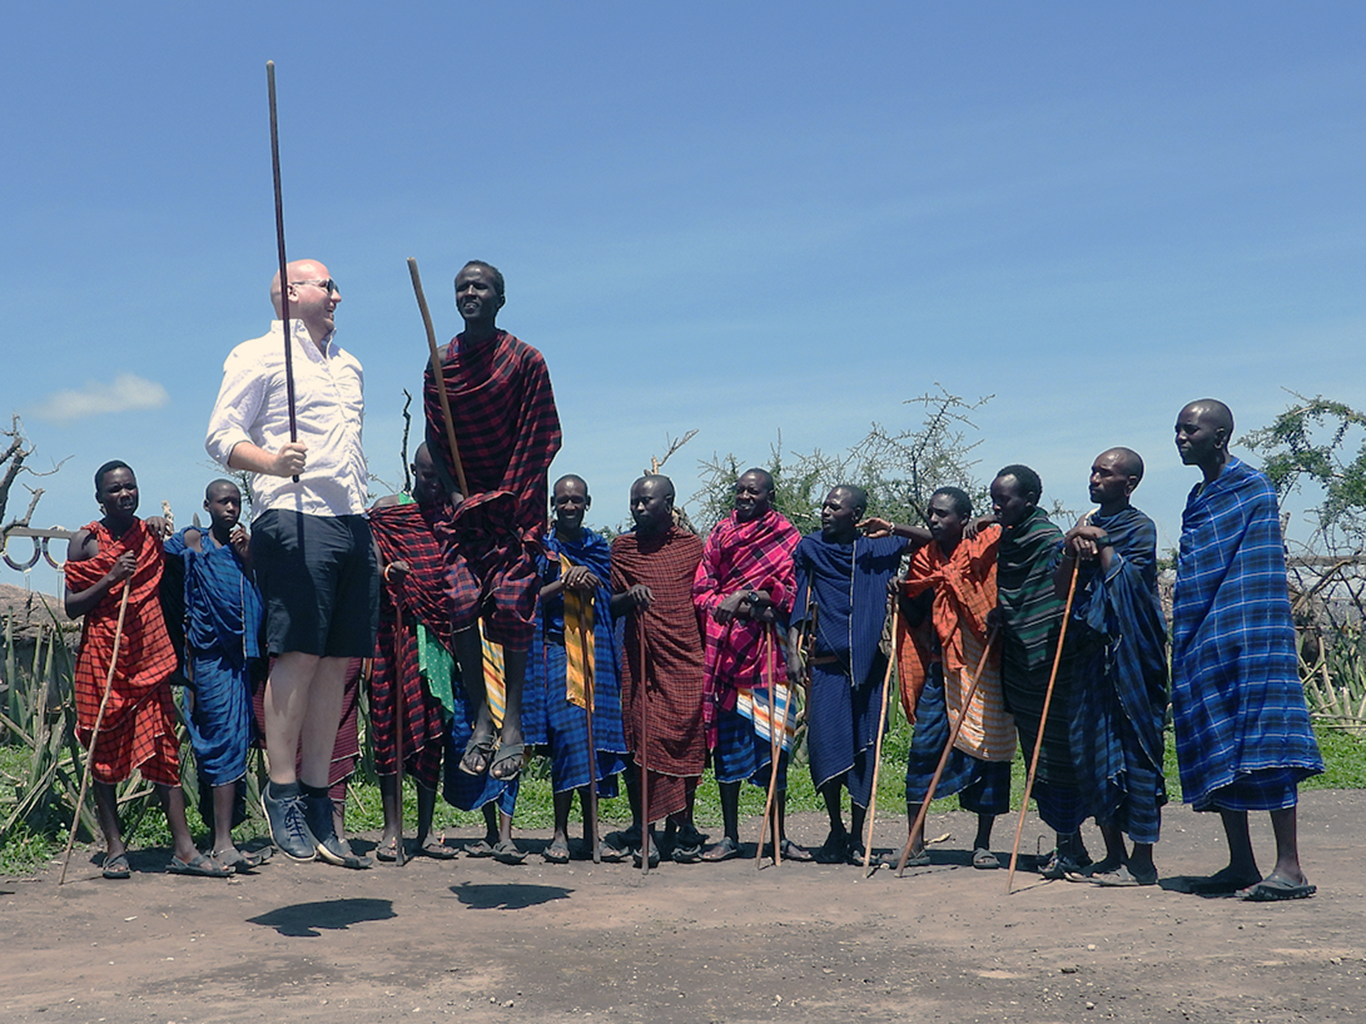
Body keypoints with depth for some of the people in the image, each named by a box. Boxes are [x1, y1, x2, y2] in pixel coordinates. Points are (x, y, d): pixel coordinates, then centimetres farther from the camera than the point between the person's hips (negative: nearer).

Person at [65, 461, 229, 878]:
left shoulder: (152, 534, 11)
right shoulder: (86, 541, 0)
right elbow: (71, 607, -5)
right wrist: (110, 580, -16)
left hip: (149, 656, 3)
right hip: (102, 658, -3)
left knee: (163, 749, -1)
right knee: (105, 752, 2)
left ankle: (184, 848, -3)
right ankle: (115, 848, 9)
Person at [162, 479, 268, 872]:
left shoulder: (244, 545, 15)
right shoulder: (192, 541, 2)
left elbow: (259, 598, 7)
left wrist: (247, 558, -3)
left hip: (242, 656, 5)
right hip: (209, 656, -5)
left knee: (234, 742, 6)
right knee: (226, 741, -13)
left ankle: (220, 838, 14)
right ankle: (222, 842, -16)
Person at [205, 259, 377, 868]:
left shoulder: (349, 367, 26)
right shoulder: (258, 356, 4)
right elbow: (221, 437, -5)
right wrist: (271, 461, -24)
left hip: (352, 522, 7)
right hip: (294, 520, -7)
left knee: (338, 660, 3)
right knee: (298, 654, -11)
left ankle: (316, 799, 8)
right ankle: (282, 792, -2)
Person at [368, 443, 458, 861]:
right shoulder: (387, 511, 5)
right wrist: (388, 570, -26)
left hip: (440, 634, 3)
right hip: (396, 633, -2)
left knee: (434, 731, 3)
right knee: (391, 725, -4)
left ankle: (426, 831, 8)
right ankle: (392, 829, 0)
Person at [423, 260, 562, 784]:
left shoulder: (524, 360, -2)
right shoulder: (440, 365, 8)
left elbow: (538, 439, -4)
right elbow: (435, 440, 10)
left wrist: (504, 497, -10)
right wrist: (454, 494, -3)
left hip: (515, 502, -3)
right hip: (464, 501, 3)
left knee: (510, 604, -9)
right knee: (460, 603, -8)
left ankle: (512, 723, -3)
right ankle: (482, 720, 0)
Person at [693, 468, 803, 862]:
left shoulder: (787, 537, 5)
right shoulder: (720, 533, 11)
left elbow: (790, 594, -4)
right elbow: (701, 590, 5)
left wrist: (748, 596, -18)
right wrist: (736, 606, -12)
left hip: (767, 650, -2)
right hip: (723, 648, 2)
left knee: (773, 743, -1)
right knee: (726, 741, 3)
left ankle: (779, 837, 8)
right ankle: (730, 837, 11)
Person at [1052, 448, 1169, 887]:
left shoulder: (1140, 528, -3)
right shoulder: (1087, 524, 16)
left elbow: (1124, 582, -16)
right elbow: (1060, 589, 8)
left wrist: (1100, 543, -11)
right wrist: (1072, 549, -8)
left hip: (1128, 652, -7)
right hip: (1090, 649, 7)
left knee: (1133, 749, -6)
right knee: (1092, 749, 7)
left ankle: (1142, 862, -1)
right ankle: (1113, 855, 16)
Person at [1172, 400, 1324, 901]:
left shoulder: (1253, 489, -5)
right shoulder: (1198, 499, 18)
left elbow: (1259, 573, -11)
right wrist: (1184, 647, 17)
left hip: (1247, 641, -8)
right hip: (1203, 648, 8)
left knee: (1262, 745, -10)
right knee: (1216, 752, 8)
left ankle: (1290, 868, -9)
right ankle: (1241, 864, 14)